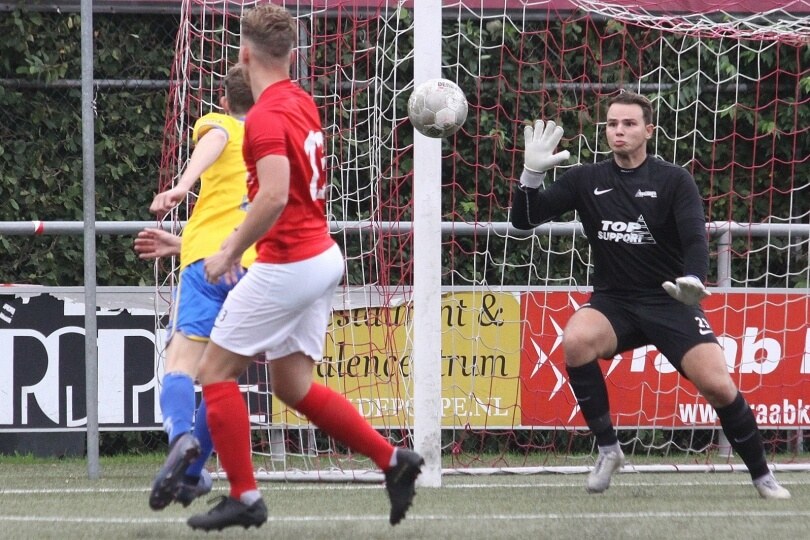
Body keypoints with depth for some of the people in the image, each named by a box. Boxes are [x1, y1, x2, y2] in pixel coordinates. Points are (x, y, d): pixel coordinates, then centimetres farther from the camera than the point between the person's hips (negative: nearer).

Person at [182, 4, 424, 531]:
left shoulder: (266, 117, -18)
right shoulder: (302, 101, 10)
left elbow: (274, 196, -31)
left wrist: (230, 252, -19)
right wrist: (243, 239, 27)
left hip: (287, 265, -9)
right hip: (323, 256, 9)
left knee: (217, 370, 2)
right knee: (293, 384, 15)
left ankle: (244, 496, 2)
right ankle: (394, 460, 10)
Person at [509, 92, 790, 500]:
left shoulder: (674, 181, -4)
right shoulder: (586, 181, 3)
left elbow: (695, 239, -16)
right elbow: (525, 219, 1)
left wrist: (692, 280, -38)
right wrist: (532, 172, -17)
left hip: (669, 300, -2)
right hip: (613, 302, 2)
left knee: (717, 385, -18)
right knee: (575, 341, -32)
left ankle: (762, 476, 5)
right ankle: (607, 449, -15)